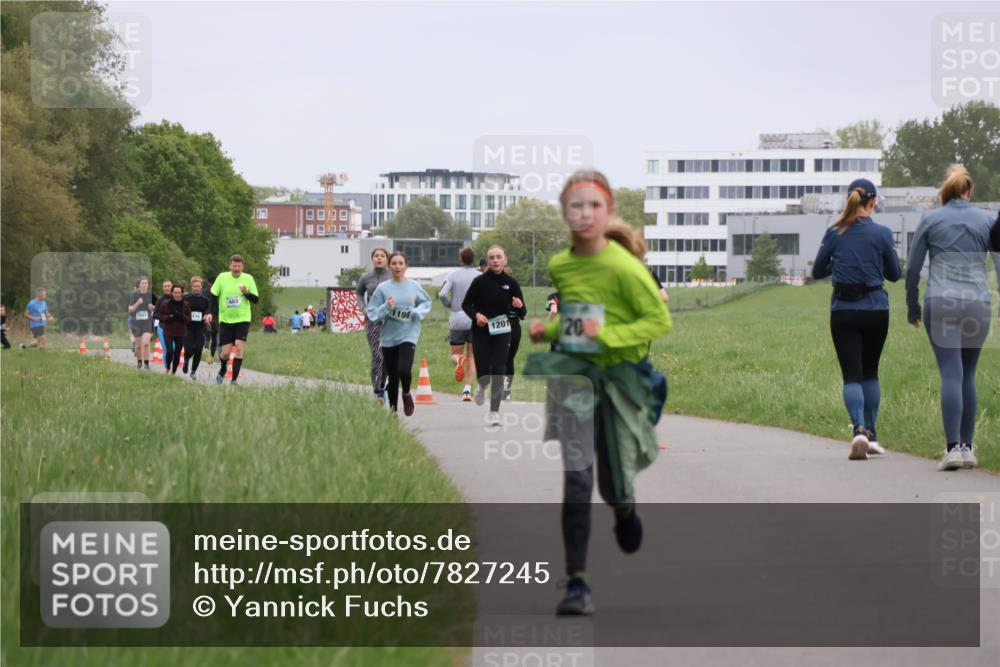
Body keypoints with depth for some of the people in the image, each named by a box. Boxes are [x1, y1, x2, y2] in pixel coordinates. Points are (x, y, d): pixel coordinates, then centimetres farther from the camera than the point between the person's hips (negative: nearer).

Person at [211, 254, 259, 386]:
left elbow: (256, 299, 2)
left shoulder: (248, 279, 0)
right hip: (225, 320, 1)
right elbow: (212, 296, 4)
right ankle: (222, 371, 33)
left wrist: (247, 293, -18)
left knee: (239, 346, -18)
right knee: (225, 352, -1)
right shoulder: (222, 278, -1)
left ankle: (234, 380, -13)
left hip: (242, 320, -1)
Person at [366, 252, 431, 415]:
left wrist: (416, 312, -6)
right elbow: (372, 313, -2)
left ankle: (406, 394, 11)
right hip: (389, 338, 1)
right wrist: (386, 308, -19)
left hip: (408, 335, -1)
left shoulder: (414, 287, 0)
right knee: (392, 376, 7)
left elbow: (426, 303, 14)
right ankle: (392, 408, 26)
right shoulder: (382, 288, -2)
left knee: (404, 370, -21)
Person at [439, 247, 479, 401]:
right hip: (475, 320, 0)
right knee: (472, 356, 9)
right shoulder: (480, 277, 1)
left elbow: (442, 295, -11)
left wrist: (450, 305, 8)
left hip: (457, 320, 0)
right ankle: (468, 388, -3)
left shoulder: (453, 275, 0)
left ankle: (459, 360, -25)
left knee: (455, 354, 11)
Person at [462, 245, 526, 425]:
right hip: (481, 331, -1)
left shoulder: (510, 282, -3)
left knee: (498, 371, -6)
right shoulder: (480, 282, -7)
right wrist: (476, 315, -16)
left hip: (502, 332, 1)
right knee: (483, 373, -5)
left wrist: (519, 306, -22)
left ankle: (494, 412, 3)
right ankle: (482, 386, 33)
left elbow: (522, 313, 1)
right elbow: (466, 304, 3)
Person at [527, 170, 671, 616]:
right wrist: (549, 328, 0)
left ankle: (625, 508, 50)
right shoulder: (559, 266, 3)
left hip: (618, 374, -3)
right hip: (573, 370, 3)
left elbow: (660, 321, -12)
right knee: (576, 477, -10)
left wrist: (608, 335, -23)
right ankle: (576, 582, -10)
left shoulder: (624, 268, -16)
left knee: (613, 485, 9)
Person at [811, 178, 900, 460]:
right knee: (870, 372, 17)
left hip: (843, 311, 0)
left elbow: (818, 271, 7)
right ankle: (871, 435, 19)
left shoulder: (834, 233, -3)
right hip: (875, 309, 0)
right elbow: (894, 274, 4)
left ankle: (859, 429, -24)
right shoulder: (882, 233, -6)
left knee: (852, 374, -3)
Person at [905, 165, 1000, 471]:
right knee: (968, 375, 12)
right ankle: (967, 447, 12)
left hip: (940, 302, -1)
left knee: (951, 374, -7)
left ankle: (953, 447, -17)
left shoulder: (930, 219, 4)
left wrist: (913, 307, 17)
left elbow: (912, 267, 7)